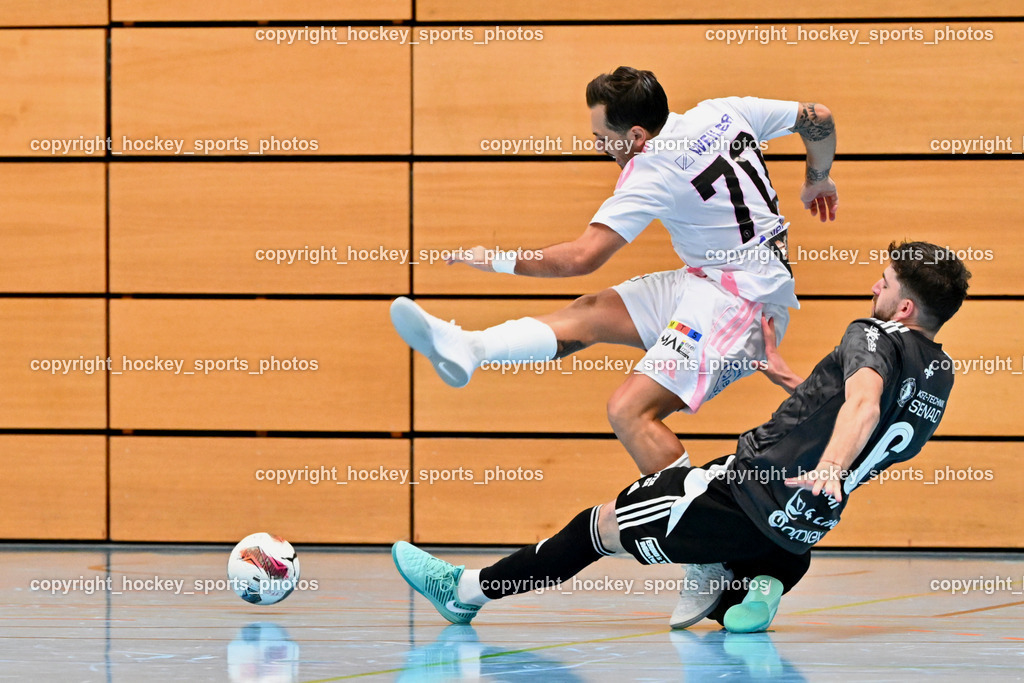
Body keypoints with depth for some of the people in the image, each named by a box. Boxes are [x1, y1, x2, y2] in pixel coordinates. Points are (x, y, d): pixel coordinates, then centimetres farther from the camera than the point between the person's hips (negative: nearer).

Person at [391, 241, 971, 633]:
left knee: (601, 525, 7)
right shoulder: (938, 376, 13)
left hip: (748, 492, -7)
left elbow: (863, 402, -36)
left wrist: (829, 469, -53)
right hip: (801, 531, 7)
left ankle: (468, 590, 15)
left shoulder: (873, 336, -13)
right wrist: (790, 379, 35)